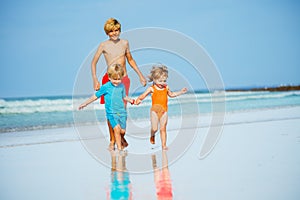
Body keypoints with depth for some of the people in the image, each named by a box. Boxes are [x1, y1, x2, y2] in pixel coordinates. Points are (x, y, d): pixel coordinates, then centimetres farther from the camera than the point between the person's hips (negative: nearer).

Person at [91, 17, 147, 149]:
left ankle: (122, 136, 19)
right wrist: (95, 80, -7)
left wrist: (140, 75, 20)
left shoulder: (125, 43, 9)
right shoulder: (104, 45, -2)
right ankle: (112, 140, 5)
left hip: (124, 79, 3)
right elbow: (94, 62, 3)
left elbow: (130, 60, 21)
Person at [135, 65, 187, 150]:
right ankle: (152, 136, 28)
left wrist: (181, 92, 24)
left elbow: (171, 94, 28)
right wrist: (138, 100, -29)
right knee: (155, 128, -7)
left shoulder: (166, 88, 7)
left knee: (163, 129, 0)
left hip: (164, 111, 3)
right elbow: (143, 96, -9)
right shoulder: (152, 89, -6)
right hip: (154, 111, -3)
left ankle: (164, 145, 4)